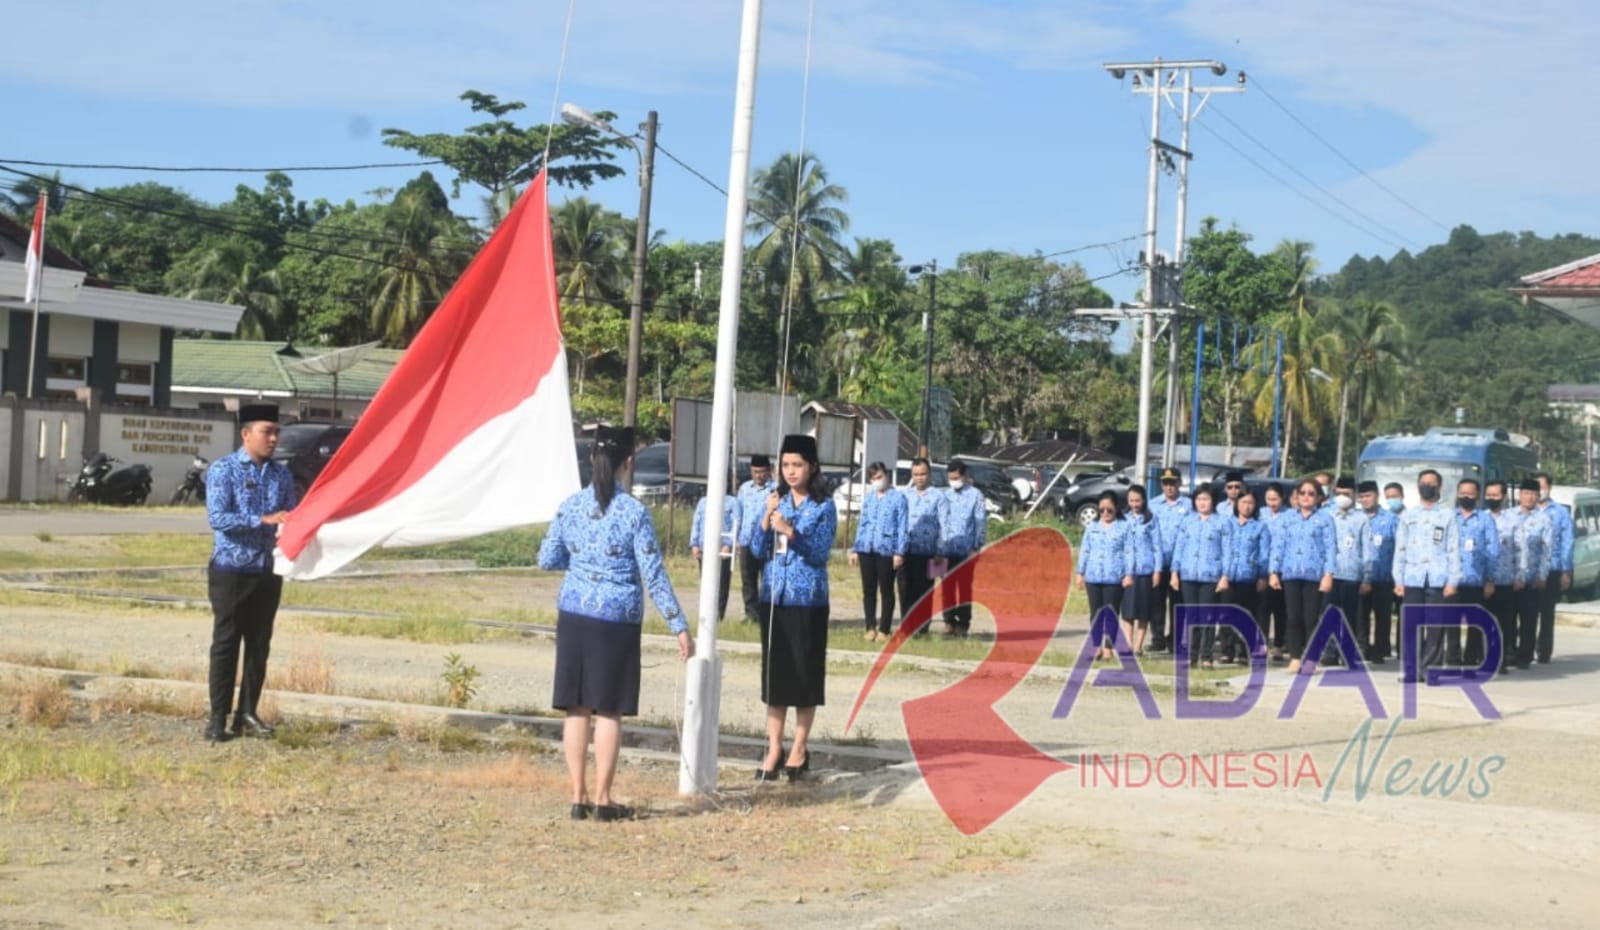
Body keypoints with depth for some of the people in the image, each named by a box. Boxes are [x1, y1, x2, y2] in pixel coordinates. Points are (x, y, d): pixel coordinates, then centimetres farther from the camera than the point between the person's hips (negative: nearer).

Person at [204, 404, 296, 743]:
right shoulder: (223, 470, -7)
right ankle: (218, 718, 4)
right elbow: (217, 517, -17)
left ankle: (248, 714, 18)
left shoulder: (281, 474, 8)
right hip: (231, 570, -5)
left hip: (268, 571, 5)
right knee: (226, 644, -1)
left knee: (259, 645, 8)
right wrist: (263, 520, -26)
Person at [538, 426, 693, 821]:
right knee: (609, 712, 5)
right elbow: (653, 575, -10)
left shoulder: (570, 507, 1)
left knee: (577, 709, 9)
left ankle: (579, 797, 13)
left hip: (574, 617, 4)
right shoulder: (634, 513, -10)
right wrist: (679, 626, -5)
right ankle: (602, 800, 10)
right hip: (617, 621, -4)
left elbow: (547, 560, 8)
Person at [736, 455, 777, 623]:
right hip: (746, 542, 5)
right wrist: (737, 538, 14)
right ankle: (751, 613, 15)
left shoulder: (775, 490, -6)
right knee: (747, 580, 8)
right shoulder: (744, 488, 12)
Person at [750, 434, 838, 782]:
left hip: (807, 600, -4)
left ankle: (799, 748, 12)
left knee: (805, 673, 2)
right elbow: (759, 551, 5)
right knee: (773, 671, 4)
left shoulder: (823, 506, -3)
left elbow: (820, 552, -12)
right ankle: (774, 748, 9)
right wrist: (767, 518, -10)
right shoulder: (777, 502, 9)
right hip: (774, 597, 4)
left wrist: (790, 531, -24)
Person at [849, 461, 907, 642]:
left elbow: (902, 526, -4)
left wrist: (900, 552, -11)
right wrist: (855, 549, 11)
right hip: (866, 549, 5)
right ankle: (871, 628, 12)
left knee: (886, 590, 2)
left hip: (887, 550, -4)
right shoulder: (868, 498, 13)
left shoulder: (898, 497, 0)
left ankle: (884, 630, 7)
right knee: (868, 590, 6)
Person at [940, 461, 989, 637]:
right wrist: (938, 547, 7)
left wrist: (977, 546, -10)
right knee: (948, 587, 5)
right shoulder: (946, 495, 12)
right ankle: (949, 621, 13)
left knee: (965, 587, 2)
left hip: (966, 550, -4)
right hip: (947, 549, 4)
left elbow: (981, 522, -3)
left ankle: (963, 623, 8)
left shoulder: (975, 495, -1)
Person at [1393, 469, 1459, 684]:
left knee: (1435, 627, -4)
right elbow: (1400, 550, 12)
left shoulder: (1448, 515, 9)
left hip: (1438, 580, -2)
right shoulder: (1407, 516, 15)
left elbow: (1454, 551, 4)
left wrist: (1453, 581, -5)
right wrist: (1398, 580, 3)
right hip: (1412, 579, 2)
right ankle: (1411, 670, 2)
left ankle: (1429, 669, 0)